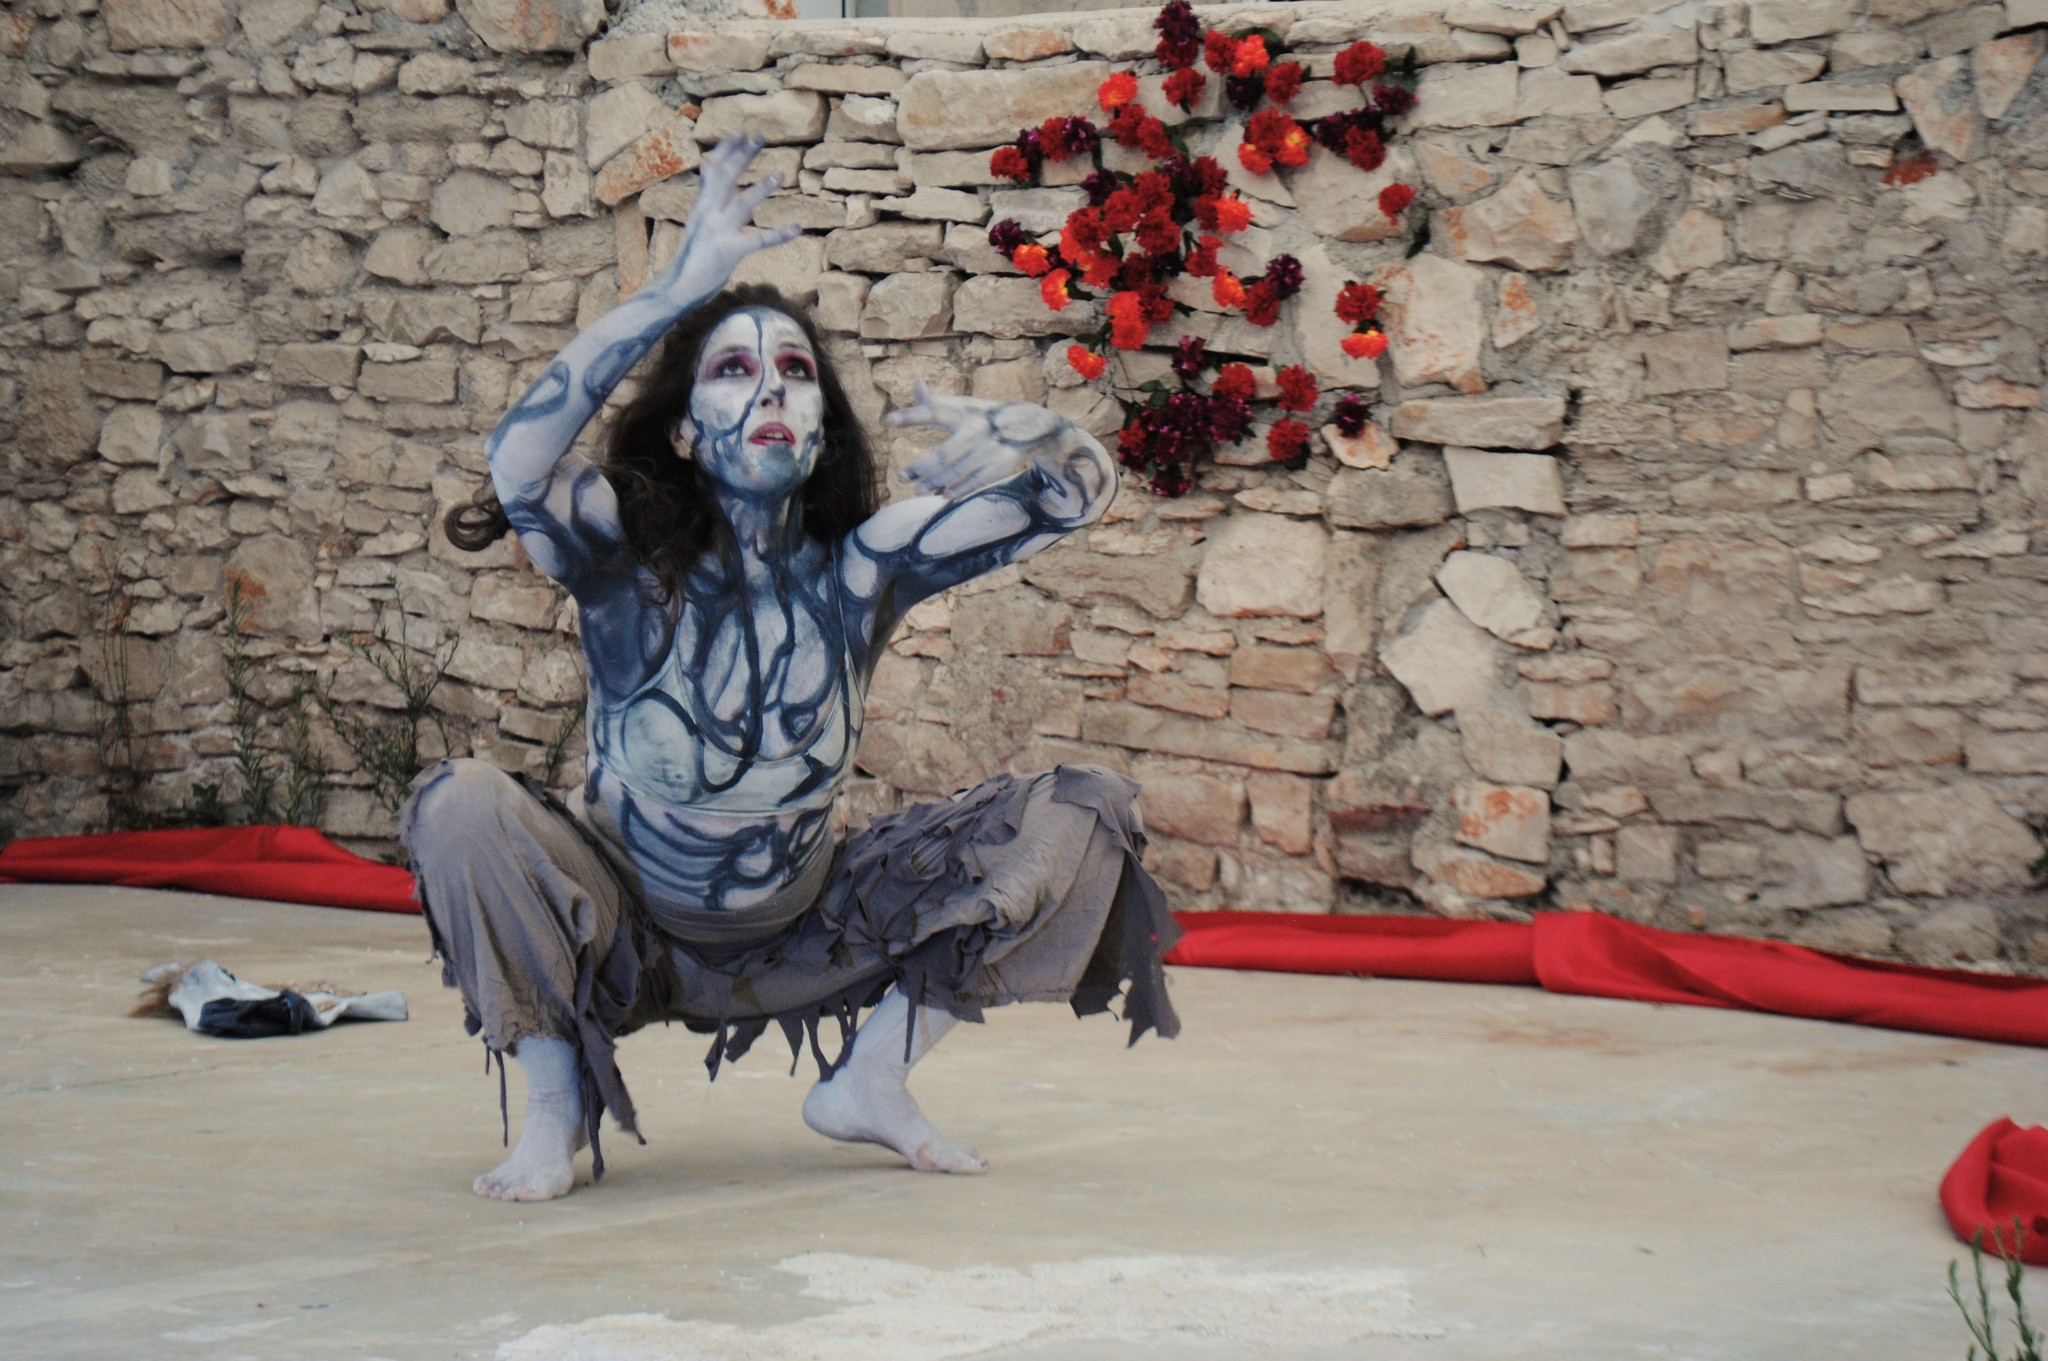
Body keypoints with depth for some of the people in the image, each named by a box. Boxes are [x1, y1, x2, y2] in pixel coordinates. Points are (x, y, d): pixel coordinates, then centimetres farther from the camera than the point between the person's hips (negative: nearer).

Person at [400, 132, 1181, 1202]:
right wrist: (675, 292, -44)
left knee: (1086, 812, -6)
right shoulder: (634, 559, -19)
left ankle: (871, 1080, 5)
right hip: (630, 940, -3)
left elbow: (1080, 487, -12)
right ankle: (556, 1104, -8)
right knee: (459, 808, -32)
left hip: (798, 939, 3)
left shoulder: (860, 565, -11)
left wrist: (999, 432, -36)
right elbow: (518, 462, -40)